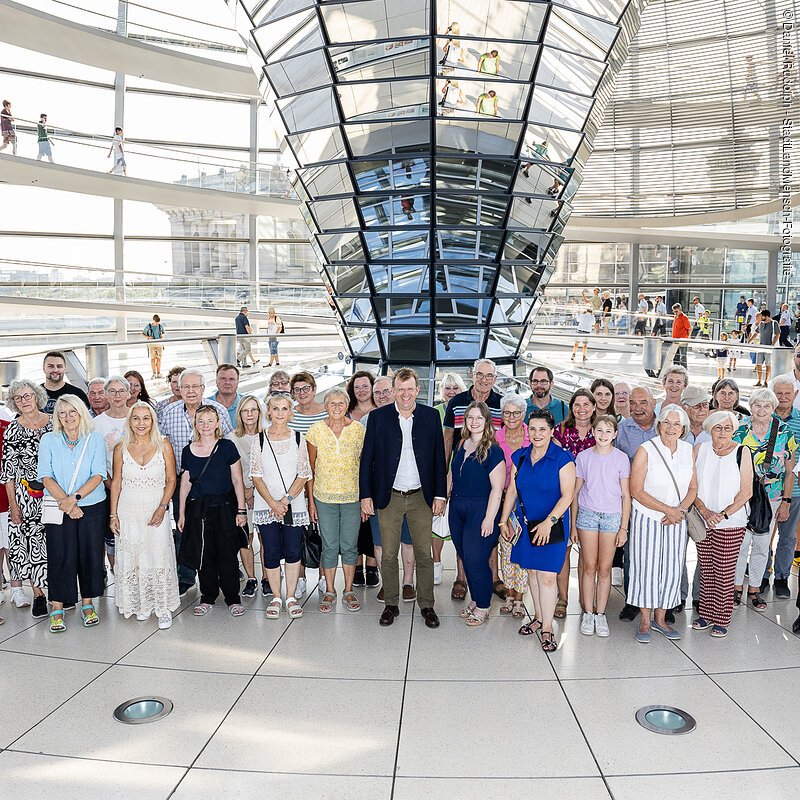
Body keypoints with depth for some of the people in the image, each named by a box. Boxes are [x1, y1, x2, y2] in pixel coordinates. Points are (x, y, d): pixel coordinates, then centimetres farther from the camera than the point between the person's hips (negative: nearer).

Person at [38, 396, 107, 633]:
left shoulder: (95, 439, 1)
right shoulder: (48, 440, 2)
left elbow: (98, 475, -6)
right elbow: (46, 476, -5)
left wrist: (75, 497, -18)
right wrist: (67, 503, -14)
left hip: (92, 507, 1)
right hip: (58, 508, 0)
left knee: (90, 554, 5)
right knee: (59, 557, 0)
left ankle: (88, 604, 19)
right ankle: (57, 609, 11)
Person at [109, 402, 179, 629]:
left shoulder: (163, 446, -4)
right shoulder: (121, 448, 0)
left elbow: (171, 480, -1)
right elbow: (116, 482, 6)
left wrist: (162, 508, -11)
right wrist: (113, 514, 2)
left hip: (156, 510, -2)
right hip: (128, 510, 2)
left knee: (159, 558, -4)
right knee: (132, 559, 7)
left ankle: (163, 608, 7)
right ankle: (141, 605, 22)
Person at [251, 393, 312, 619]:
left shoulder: (298, 439, 2)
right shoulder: (259, 439, 1)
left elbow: (304, 475, 0)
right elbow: (256, 476, -1)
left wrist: (285, 500, -10)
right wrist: (272, 503, -11)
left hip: (294, 506, 0)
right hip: (266, 505, 0)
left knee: (293, 552, 4)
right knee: (271, 553, 3)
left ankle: (291, 597, 17)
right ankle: (276, 598, 17)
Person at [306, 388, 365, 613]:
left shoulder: (358, 430, -1)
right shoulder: (316, 430, -1)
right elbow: (311, 468, 3)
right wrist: (311, 500, 0)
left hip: (352, 497, 0)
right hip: (324, 497, 0)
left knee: (349, 546, 7)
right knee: (329, 546, 6)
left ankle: (348, 591, 21)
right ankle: (329, 591, 20)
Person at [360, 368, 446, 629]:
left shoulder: (431, 416, 1)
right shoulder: (378, 417, -2)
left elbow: (439, 458, 5)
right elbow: (367, 459, 1)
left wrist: (440, 495, 1)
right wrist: (366, 495, -3)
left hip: (421, 498, 1)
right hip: (389, 498, 0)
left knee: (424, 555, 7)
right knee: (388, 555, 7)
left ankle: (426, 605, 21)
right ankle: (391, 604, 22)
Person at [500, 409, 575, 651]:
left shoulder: (562, 459, -10)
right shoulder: (520, 457, 6)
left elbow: (567, 495, -13)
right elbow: (512, 490, 11)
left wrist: (549, 521, -21)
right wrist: (504, 520, 7)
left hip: (551, 526, -5)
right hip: (526, 524, 5)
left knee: (546, 576, -6)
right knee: (532, 572, 12)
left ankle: (547, 628, 3)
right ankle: (538, 618, 26)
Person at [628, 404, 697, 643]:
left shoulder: (688, 450, 3)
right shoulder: (646, 450, -11)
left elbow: (693, 487, 8)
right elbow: (636, 491, -13)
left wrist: (680, 509, -9)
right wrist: (667, 509, -16)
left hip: (677, 521, 4)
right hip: (647, 518, -4)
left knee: (672, 569, 8)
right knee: (646, 567, 0)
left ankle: (660, 618, 25)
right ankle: (645, 621, 14)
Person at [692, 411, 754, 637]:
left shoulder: (741, 453, -5)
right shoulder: (699, 449, 2)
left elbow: (746, 492, -7)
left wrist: (723, 514, -14)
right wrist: (704, 510, -11)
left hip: (731, 524, -3)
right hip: (703, 522, 3)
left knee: (724, 572, 0)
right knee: (706, 570, 10)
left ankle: (721, 619, 13)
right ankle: (705, 614, 23)